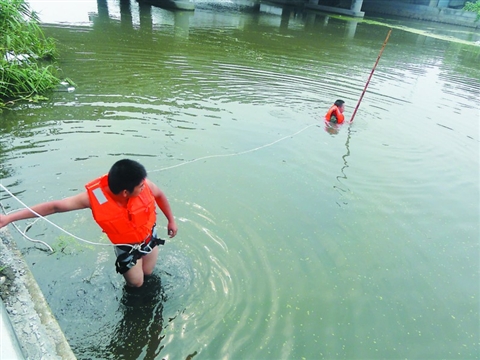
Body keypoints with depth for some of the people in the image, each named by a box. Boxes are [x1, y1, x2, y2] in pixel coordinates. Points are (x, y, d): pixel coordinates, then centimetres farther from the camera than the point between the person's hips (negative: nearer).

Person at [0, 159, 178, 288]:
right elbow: (55, 206, -28)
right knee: (136, 282, 16)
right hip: (126, 247, -2)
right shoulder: (95, 196, -37)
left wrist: (171, 220, 3)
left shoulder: (144, 185, -33)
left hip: (149, 237, 2)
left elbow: (159, 195, -9)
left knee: (148, 272, 23)